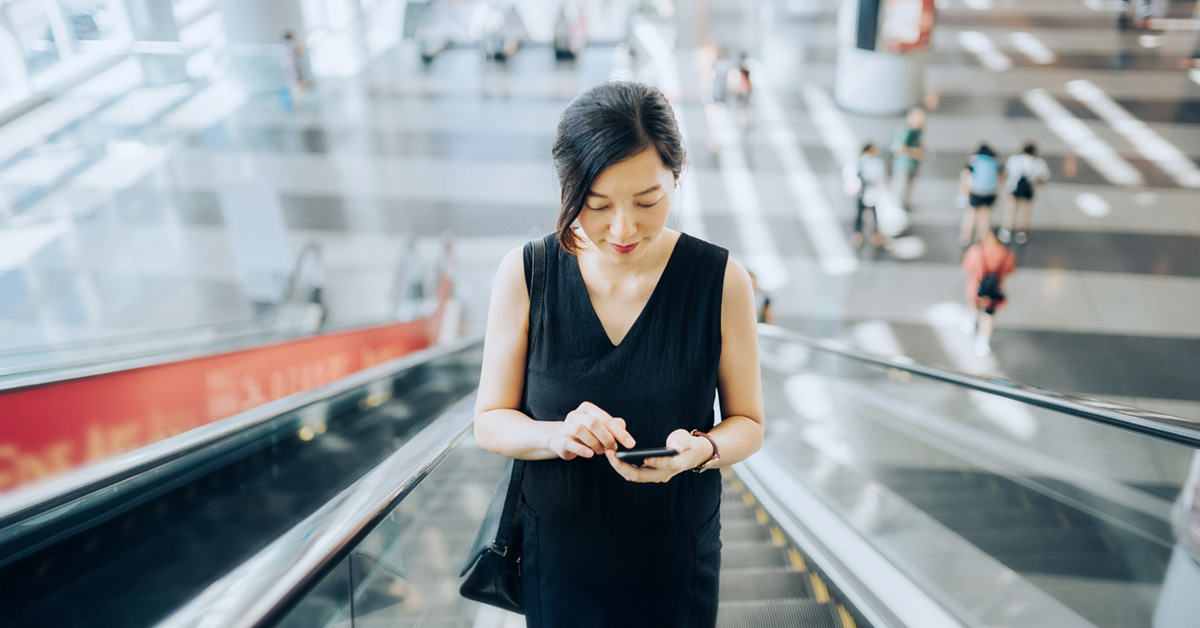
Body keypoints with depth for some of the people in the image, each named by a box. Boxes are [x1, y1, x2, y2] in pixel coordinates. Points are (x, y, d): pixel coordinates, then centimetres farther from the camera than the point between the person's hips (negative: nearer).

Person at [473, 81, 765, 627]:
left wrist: (701, 450, -25)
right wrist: (557, 435, -26)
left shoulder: (720, 280, -13)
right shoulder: (524, 274, -12)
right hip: (557, 557, 1)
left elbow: (748, 422, -3)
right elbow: (490, 421, -6)